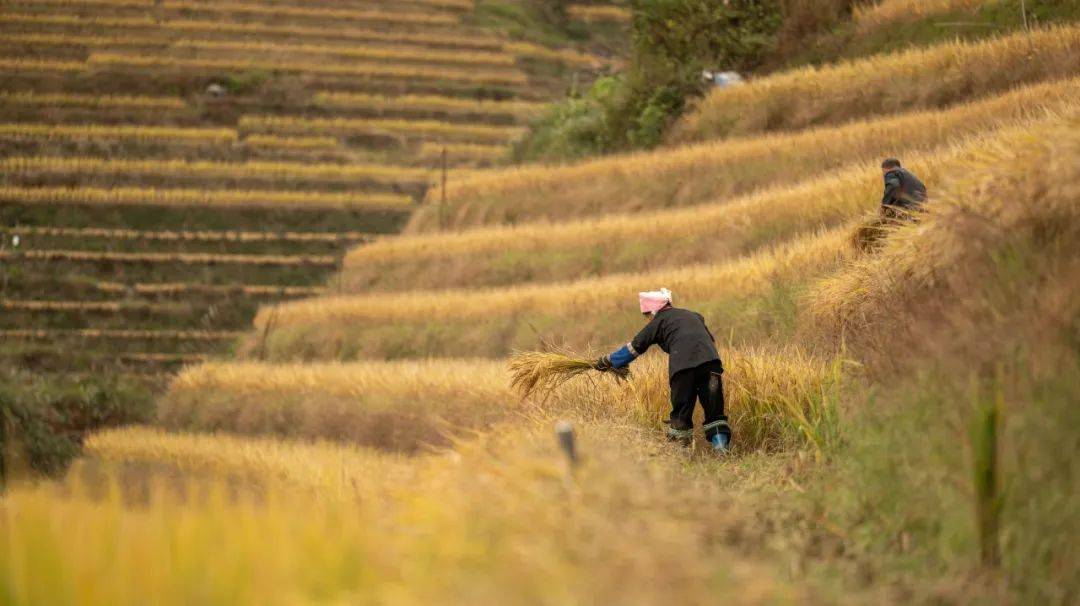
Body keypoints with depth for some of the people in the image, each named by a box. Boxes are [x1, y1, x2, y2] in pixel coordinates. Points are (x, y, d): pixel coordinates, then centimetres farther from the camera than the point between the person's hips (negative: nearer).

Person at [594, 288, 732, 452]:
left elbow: (634, 347, 23)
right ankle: (721, 444, -9)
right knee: (714, 409, 3)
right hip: (710, 359, 4)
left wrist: (608, 361, 34)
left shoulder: (658, 322, 18)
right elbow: (711, 340, 38)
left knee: (682, 410, 8)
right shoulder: (694, 316, 32)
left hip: (682, 365, -4)